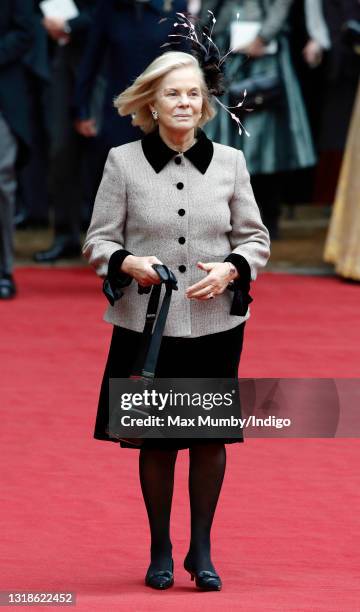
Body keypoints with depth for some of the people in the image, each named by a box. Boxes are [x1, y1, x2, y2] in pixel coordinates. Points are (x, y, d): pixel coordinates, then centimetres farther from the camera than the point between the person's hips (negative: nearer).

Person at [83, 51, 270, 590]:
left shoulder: (229, 162, 2)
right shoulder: (123, 163, -2)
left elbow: (255, 238, 9)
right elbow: (98, 241, 2)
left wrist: (230, 269, -11)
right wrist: (128, 264, -18)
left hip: (215, 321, 1)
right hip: (147, 323, -1)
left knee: (211, 438, 5)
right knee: (156, 441, 6)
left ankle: (201, 550, 19)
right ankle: (160, 551, 20)